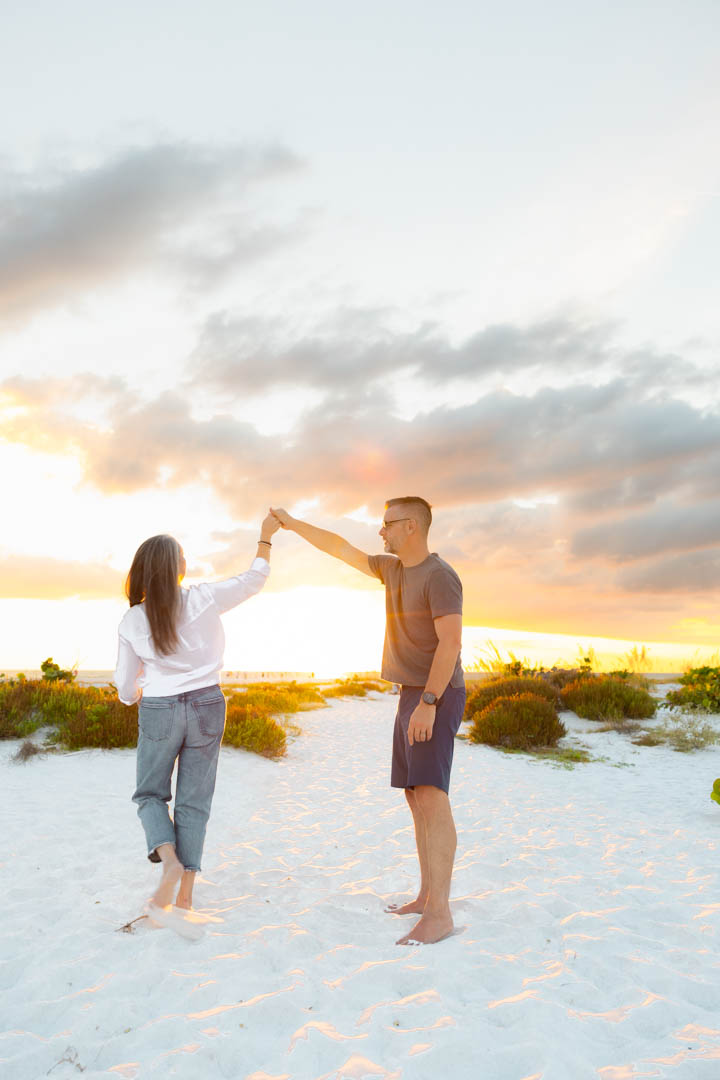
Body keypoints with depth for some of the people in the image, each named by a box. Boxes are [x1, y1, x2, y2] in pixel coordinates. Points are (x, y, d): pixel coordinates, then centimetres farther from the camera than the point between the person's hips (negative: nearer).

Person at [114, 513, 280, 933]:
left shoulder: (132, 621, -7)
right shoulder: (203, 599, -11)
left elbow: (126, 689, -1)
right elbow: (255, 579, 3)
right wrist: (266, 536, 16)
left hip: (158, 710, 0)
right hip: (206, 707, 0)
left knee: (151, 793, 17)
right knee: (194, 800, 9)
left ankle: (170, 861, -10)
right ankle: (183, 896, 11)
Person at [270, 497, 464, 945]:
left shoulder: (440, 576, -15)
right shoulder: (394, 568, 13)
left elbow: (450, 642, -22)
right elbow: (340, 548, 21)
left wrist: (427, 702, -28)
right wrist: (294, 524, 22)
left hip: (436, 698, -10)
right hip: (413, 697, 10)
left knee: (431, 795, -16)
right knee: (417, 797, 10)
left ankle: (439, 914, -16)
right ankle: (428, 895, 18)